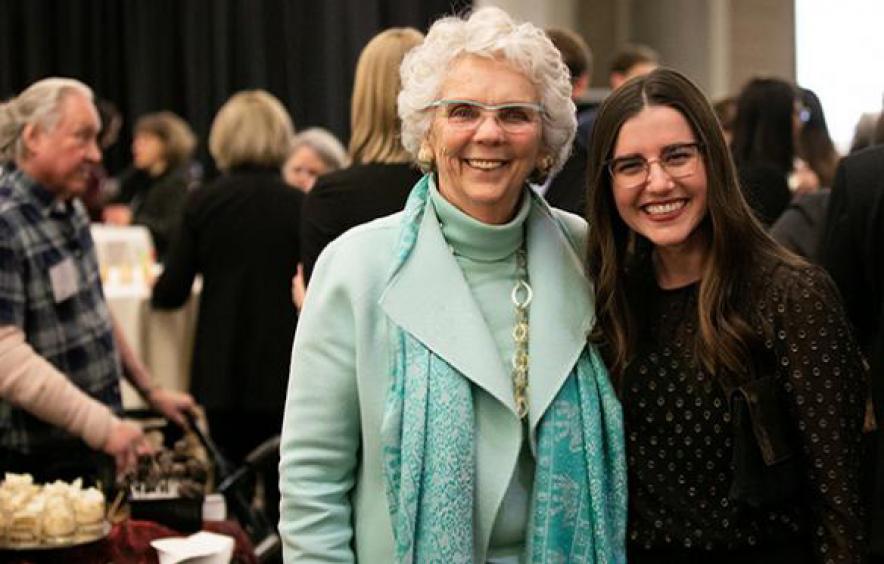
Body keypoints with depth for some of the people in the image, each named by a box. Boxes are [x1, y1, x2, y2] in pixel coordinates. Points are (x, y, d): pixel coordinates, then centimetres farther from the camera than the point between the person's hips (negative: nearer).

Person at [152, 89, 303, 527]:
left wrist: (158, 288, 20)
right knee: (283, 497, 7)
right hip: (283, 372, -1)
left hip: (221, 375, 1)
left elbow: (171, 293, -1)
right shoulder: (299, 205, -5)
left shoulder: (203, 202, -4)